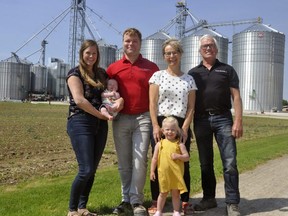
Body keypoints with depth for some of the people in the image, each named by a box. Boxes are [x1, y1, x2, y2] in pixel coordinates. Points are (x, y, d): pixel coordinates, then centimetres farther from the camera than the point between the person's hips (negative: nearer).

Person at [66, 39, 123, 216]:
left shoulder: (102, 73, 14)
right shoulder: (75, 73, -4)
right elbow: (79, 100, -15)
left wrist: (120, 99, -7)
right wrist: (100, 114, -11)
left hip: (100, 125, 6)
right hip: (81, 123, -6)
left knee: (92, 170, 8)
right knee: (86, 170, -10)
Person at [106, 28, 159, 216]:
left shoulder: (151, 67, 5)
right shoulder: (113, 68, 9)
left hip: (143, 118, -2)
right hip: (121, 119, 2)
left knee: (139, 160, -6)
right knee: (124, 162, 8)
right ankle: (126, 199, 20)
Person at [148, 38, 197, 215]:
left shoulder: (189, 79, 10)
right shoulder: (158, 76, 6)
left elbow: (191, 107, 5)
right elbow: (153, 103, 0)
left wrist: (185, 128, -7)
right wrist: (156, 126, -10)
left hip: (181, 125, 1)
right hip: (160, 123, -1)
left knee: (183, 164, 3)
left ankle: (185, 201, 14)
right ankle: (156, 202, 10)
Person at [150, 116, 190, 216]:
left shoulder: (179, 144, -2)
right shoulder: (160, 144, 1)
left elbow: (187, 157, -3)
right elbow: (154, 158, 4)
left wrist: (178, 156, -21)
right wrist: (152, 171, 1)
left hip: (176, 173, 0)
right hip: (163, 173, 1)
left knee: (176, 193, 9)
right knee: (163, 193, 11)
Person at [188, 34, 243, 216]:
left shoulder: (227, 70, 9)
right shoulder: (193, 73, 14)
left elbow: (236, 96, 3)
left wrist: (238, 121, -8)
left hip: (223, 118, -2)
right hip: (201, 120, 2)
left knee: (230, 163, -6)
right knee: (205, 163, 9)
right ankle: (209, 198, 21)